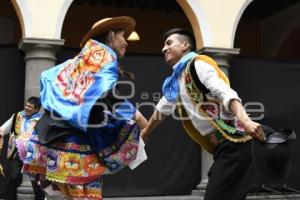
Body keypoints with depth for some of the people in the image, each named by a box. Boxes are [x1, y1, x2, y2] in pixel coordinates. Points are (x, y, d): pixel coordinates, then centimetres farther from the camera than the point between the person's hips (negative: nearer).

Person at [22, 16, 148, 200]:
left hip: (59, 130, 9)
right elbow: (105, 93, -19)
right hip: (78, 136, -9)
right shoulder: (105, 54, -2)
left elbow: (48, 76, 28)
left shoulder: (83, 58, 24)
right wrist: (136, 115, -11)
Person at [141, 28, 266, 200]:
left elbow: (226, 93, -22)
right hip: (219, 144, 9)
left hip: (232, 138, -9)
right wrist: (145, 132, 49)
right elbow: (163, 108, 36)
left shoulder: (198, 63, -6)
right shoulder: (176, 79, 20)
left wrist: (244, 120, -37)